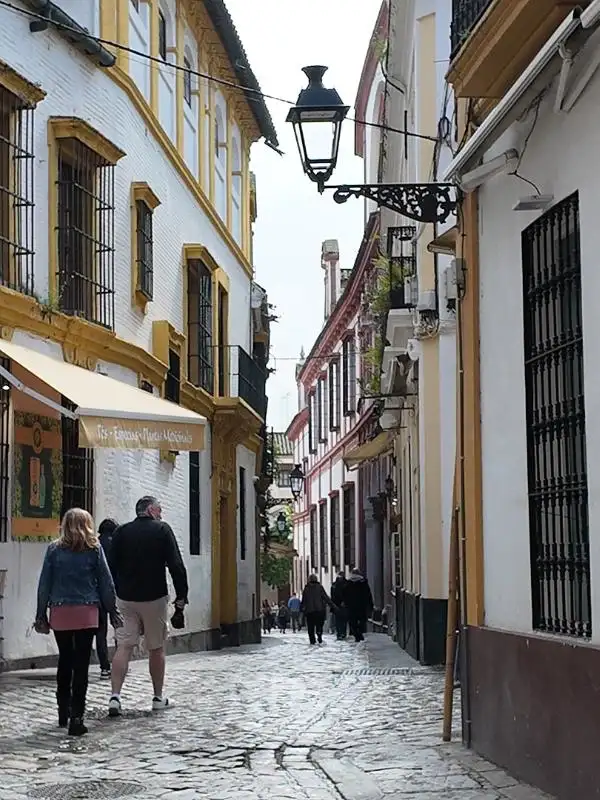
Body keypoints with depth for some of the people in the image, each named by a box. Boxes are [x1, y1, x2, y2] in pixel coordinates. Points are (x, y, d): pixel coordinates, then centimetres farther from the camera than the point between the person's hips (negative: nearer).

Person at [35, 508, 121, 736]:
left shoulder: (54, 549, 2)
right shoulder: (94, 549, 0)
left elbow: (44, 584, 3)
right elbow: (106, 582, 2)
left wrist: (41, 614, 9)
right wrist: (112, 611, 10)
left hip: (60, 612, 2)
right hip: (86, 612, -2)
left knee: (65, 661, 18)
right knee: (81, 664, -1)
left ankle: (63, 713, 24)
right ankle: (76, 717, -8)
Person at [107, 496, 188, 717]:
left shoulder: (121, 532, 6)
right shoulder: (162, 530, -3)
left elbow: (111, 567, 8)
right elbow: (176, 566, -7)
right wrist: (181, 596, -3)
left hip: (126, 599, 3)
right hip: (155, 598, -2)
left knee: (123, 647, -1)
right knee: (156, 649, 9)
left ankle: (115, 696, -13)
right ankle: (158, 697, 17)